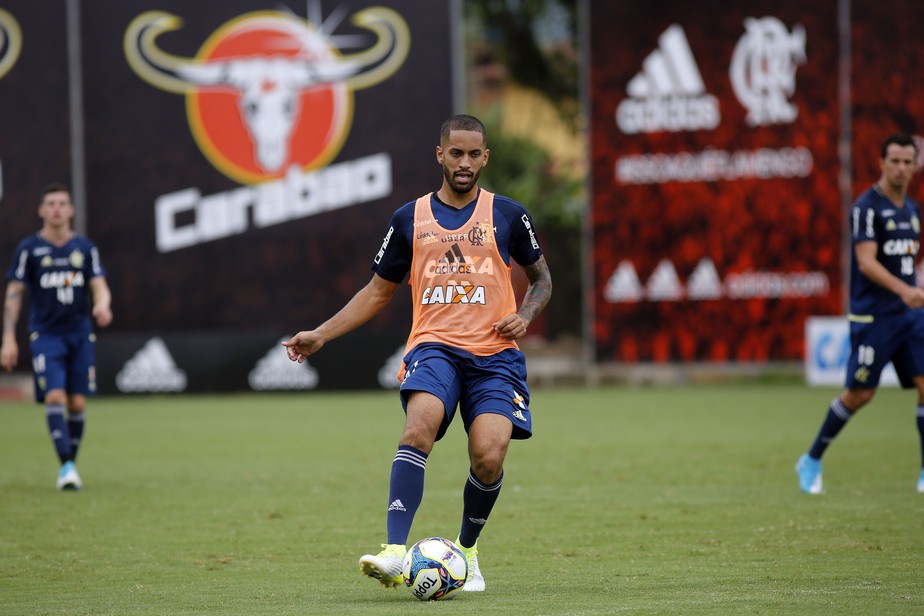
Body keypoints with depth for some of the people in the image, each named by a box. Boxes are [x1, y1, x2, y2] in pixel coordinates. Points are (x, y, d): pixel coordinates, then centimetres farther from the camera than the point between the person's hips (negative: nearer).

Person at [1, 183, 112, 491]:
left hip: (79, 335, 3)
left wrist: (102, 305, -22)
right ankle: (66, 466, -21)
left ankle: (71, 464, 15)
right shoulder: (29, 248, 0)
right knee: (55, 397, -17)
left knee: (77, 403, 1)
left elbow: (100, 287, 3)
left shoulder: (85, 248, 7)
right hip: (45, 335, -3)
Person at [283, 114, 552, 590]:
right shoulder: (409, 220, 12)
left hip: (494, 352, 0)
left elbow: (541, 279, 21)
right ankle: (394, 552, -40)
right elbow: (378, 291, 20)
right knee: (420, 424, -31)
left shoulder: (507, 215, 9)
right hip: (433, 345, 0)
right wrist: (321, 335, 11)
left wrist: (524, 316, -1)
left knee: (489, 457, -19)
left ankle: (467, 549, 11)